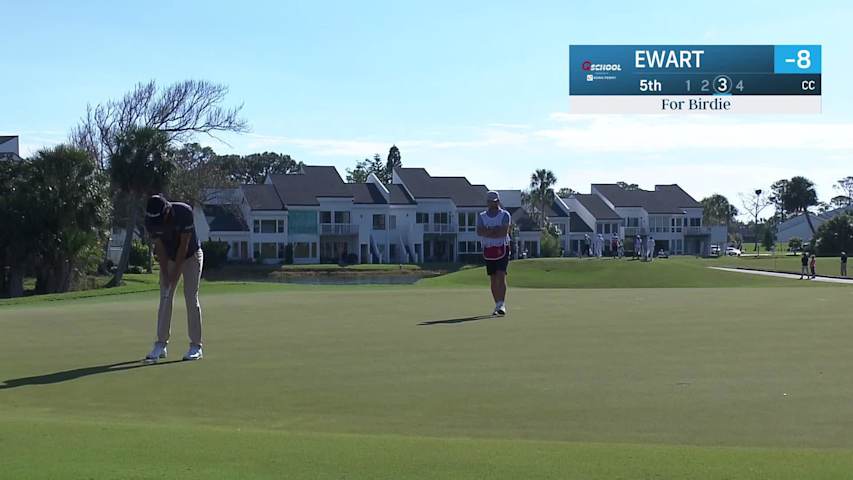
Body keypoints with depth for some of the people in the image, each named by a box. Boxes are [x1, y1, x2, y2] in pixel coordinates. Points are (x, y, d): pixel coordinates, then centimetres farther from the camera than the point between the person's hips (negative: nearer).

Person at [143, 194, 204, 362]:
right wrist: (165, 274, -16)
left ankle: (196, 346, -5)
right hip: (169, 258, 4)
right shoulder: (150, 221, -19)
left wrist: (175, 273, -21)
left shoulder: (184, 212, -30)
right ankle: (161, 345, 2)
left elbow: (184, 244, -25)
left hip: (191, 256, -3)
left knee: (191, 299, -9)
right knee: (165, 300, -2)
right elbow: (159, 247, -12)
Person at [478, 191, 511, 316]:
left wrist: (488, 232, -9)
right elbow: (479, 232, -6)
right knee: (493, 279, 7)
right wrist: (496, 230, -14)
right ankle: (497, 305, 15)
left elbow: (504, 232, -13)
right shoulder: (481, 216, 11)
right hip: (488, 250, 4)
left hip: (502, 248, -4)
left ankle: (502, 305, -19)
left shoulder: (505, 215, 1)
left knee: (501, 276, -15)